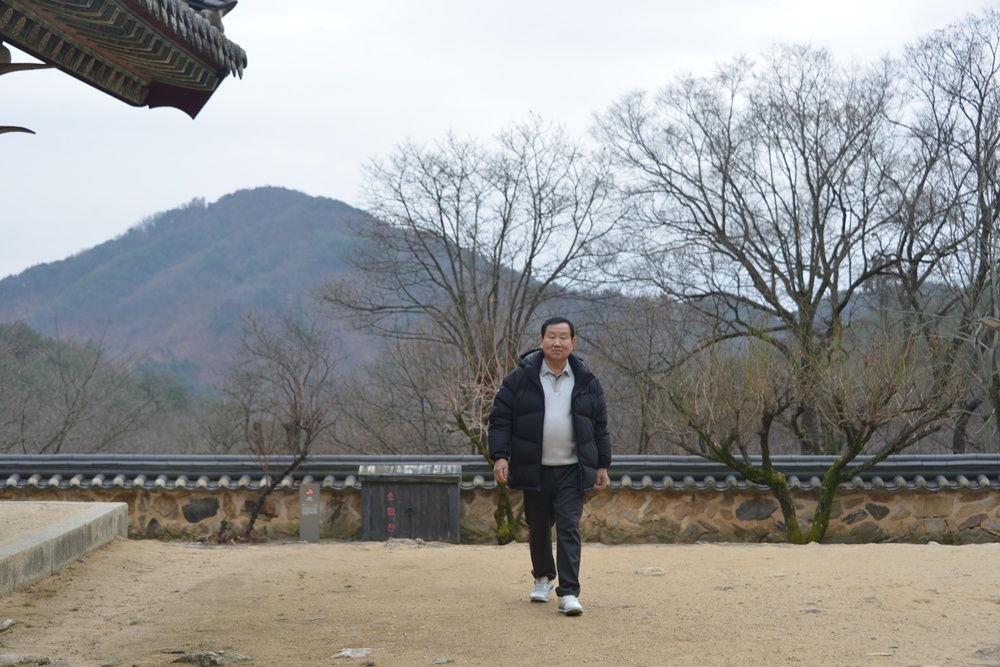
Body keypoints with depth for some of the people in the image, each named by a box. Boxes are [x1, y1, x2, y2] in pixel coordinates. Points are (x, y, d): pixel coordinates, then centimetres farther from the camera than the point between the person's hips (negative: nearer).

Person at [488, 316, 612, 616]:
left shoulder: (587, 381, 5)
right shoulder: (520, 378, -1)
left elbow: (600, 426, 11)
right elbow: (500, 419, -1)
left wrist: (602, 465, 9)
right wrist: (500, 456, -12)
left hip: (572, 470, 0)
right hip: (534, 470, 0)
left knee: (569, 528, -8)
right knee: (538, 528, 13)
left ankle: (568, 593, -9)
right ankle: (543, 578, 36)